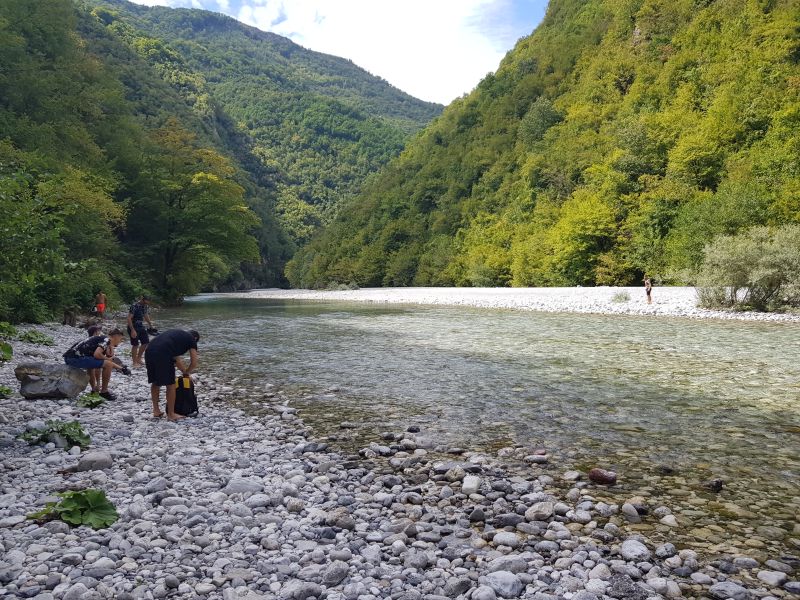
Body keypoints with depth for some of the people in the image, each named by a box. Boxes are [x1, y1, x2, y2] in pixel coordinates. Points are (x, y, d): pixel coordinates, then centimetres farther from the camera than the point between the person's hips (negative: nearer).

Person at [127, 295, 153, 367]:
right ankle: (134, 362, 11)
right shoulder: (134, 306, -22)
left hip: (141, 326, 7)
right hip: (133, 327, -7)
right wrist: (133, 330, -26)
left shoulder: (145, 306, 1)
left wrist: (149, 323, 10)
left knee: (146, 342, 8)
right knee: (135, 345, -2)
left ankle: (138, 358, 24)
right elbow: (129, 318, -23)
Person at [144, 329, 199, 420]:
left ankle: (156, 410, 33)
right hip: (162, 354, -7)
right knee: (170, 385, 7)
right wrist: (186, 373, 31)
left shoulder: (177, 334, 34)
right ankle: (171, 414, 16)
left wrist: (184, 371, 43)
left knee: (155, 383, 23)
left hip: (149, 351, 7)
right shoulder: (191, 339, 16)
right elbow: (194, 364, 13)